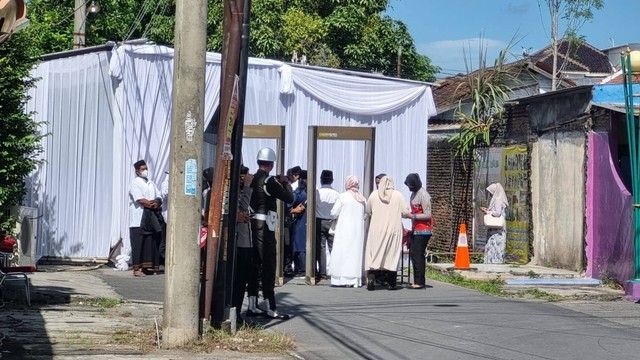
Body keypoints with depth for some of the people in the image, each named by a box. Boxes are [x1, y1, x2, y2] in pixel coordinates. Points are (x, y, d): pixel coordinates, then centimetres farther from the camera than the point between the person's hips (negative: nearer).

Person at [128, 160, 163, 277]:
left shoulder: (151, 183, 20)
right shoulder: (135, 183, -4)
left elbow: (159, 198, 13)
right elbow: (140, 200, -15)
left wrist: (157, 203, -9)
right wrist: (153, 204, -8)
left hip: (150, 219, 7)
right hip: (138, 220, -7)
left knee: (151, 243, 4)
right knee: (138, 244, -7)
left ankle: (147, 266, 8)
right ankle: (137, 268, -6)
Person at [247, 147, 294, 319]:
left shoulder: (251, 179, 8)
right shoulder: (269, 181, -13)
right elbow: (289, 197, -15)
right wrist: (285, 182, 3)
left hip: (251, 225, 7)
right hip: (265, 227, -7)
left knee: (254, 265, 12)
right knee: (268, 266, -5)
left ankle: (252, 305, 16)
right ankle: (271, 308, -6)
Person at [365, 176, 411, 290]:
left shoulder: (374, 195, 0)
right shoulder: (398, 195, -3)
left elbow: (368, 211, 9)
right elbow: (406, 213, -4)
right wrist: (413, 216, 18)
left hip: (376, 230, 0)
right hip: (394, 229, 0)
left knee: (373, 255, 4)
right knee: (392, 255, 5)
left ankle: (371, 277, -13)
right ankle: (391, 283, 7)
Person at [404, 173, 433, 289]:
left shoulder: (423, 195, -14)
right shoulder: (414, 194, 13)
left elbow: (427, 215, -17)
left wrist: (412, 216, -20)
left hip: (423, 230, -9)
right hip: (416, 230, 9)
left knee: (418, 255, -9)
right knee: (412, 253, 9)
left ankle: (420, 282, -5)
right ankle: (417, 281, 14)